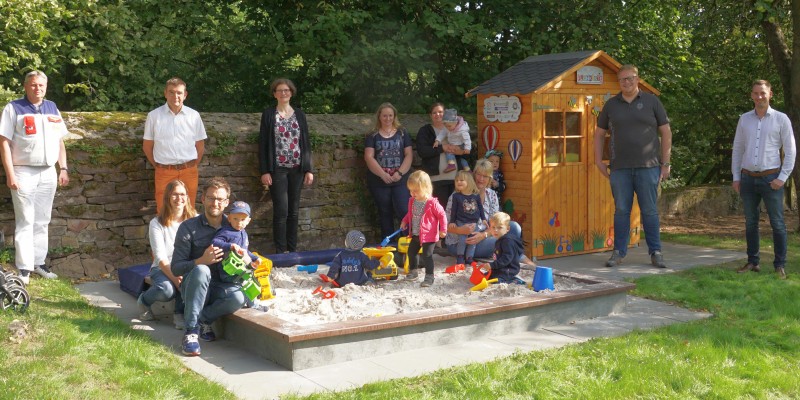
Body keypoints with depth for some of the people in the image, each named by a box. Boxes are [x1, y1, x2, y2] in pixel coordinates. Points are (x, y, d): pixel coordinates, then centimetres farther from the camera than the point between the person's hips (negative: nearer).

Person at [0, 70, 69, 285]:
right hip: (24, 172, -5)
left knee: (42, 221, 10)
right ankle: (24, 268, 1)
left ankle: (39, 262, 18)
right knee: (25, 222, -3)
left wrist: (63, 168, 8)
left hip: (48, 173, 5)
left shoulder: (52, 108, 12)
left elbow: (60, 141, 15)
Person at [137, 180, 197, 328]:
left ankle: (180, 313, -11)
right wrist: (174, 278, -27)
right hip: (162, 269, 0)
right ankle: (144, 301, 3)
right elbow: (160, 257, -11)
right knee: (166, 290, -34)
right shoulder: (157, 223, -3)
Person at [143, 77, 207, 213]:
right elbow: (147, 146, 6)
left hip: (189, 172, 1)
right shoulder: (154, 116, -1)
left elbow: (200, 145, 9)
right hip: (164, 172, -1)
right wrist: (157, 166, 5)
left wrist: (192, 166, 6)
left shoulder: (194, 116, 3)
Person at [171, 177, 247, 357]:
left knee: (238, 297, -32)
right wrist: (202, 261, -26)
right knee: (201, 271, -36)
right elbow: (176, 268, -8)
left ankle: (201, 320, -6)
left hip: (221, 287, 2)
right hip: (193, 287, -2)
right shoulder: (188, 227, -5)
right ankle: (191, 330, -28)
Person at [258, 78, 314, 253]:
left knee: (294, 211, 6)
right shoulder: (268, 114, 2)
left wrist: (309, 169, 3)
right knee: (281, 211, -7)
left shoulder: (299, 114, 10)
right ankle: (281, 251, 1)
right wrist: (264, 171, -8)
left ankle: (292, 249, 14)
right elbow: (263, 144, 0)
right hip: (277, 169, -3)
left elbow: (306, 142, 9)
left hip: (297, 169, 3)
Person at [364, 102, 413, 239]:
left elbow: (409, 155, 3)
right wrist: (383, 174, -15)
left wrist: (400, 172, -12)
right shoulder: (372, 136, 7)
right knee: (385, 215, 7)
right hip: (379, 182, 1)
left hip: (401, 180, -1)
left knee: (404, 211, -14)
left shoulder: (402, 133, 9)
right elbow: (369, 157, -4)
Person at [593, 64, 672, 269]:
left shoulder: (651, 101, 5)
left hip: (647, 166, -1)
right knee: (621, 210, 4)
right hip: (619, 168, 2)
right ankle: (618, 252, 11)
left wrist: (665, 163, 0)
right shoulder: (611, 105, 10)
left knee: (650, 210, 2)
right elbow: (599, 134, 16)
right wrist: (598, 161, 7)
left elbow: (666, 132, 5)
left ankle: (655, 252, 10)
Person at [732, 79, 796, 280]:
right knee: (750, 223, 8)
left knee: (777, 223, -2)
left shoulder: (781, 119, -1)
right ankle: (752, 262, 16)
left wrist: (782, 178, -8)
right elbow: (737, 149, 12)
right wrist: (736, 178, 7)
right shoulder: (744, 119, 9)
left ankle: (780, 265, 4)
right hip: (748, 179, 3)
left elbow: (790, 151, -1)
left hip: (771, 179, -3)